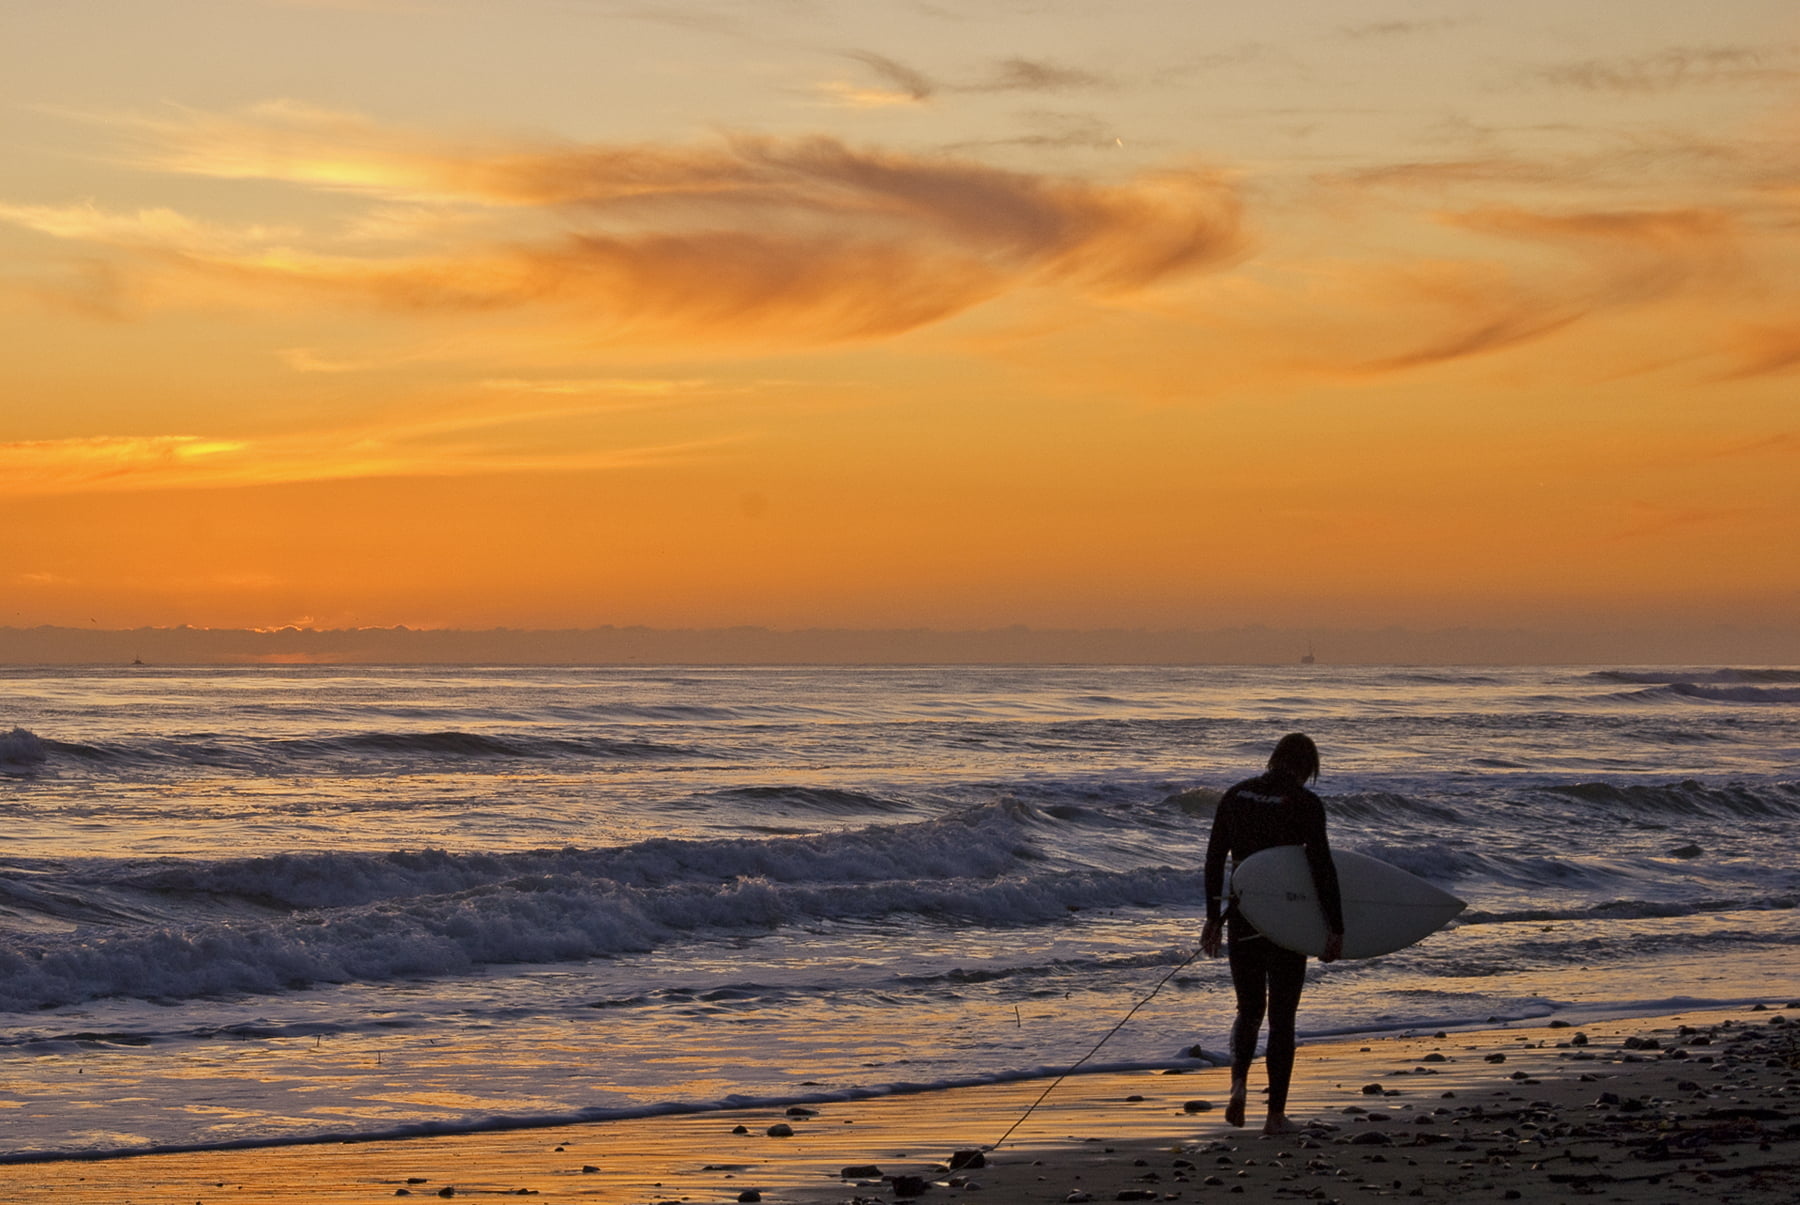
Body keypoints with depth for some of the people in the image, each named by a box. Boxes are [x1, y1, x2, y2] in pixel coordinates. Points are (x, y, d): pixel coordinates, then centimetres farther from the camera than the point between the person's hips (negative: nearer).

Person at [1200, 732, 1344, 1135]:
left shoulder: (1236, 796, 4)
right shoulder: (1305, 803, -10)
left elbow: (1214, 860, 8)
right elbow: (1321, 867, -15)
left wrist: (1214, 917, 16)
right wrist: (1335, 928, -11)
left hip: (1241, 918, 4)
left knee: (1250, 1008, 18)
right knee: (1282, 1016, 7)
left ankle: (1239, 1081, -7)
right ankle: (1276, 1113, 6)